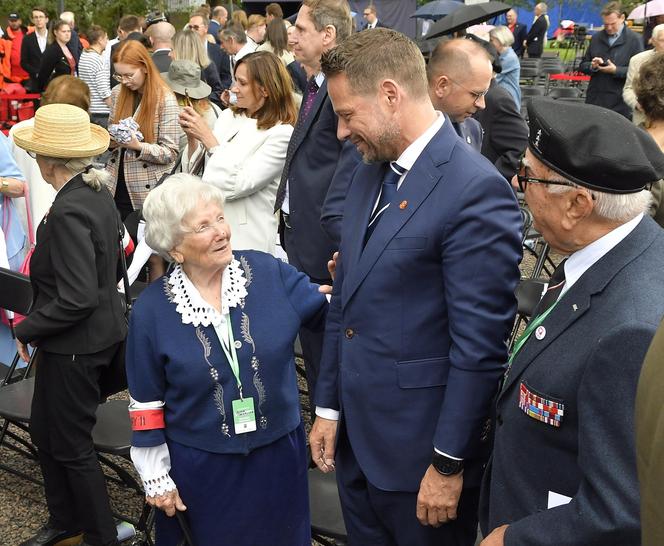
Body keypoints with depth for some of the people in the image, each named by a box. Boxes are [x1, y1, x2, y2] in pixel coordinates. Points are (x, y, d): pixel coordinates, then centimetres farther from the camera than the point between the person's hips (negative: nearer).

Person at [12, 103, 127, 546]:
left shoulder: (68, 212, -26)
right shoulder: (98, 195, 2)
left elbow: (77, 300, -29)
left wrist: (27, 329, -14)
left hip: (74, 344, -9)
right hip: (102, 330, 9)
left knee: (72, 446, 8)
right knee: (45, 433, 23)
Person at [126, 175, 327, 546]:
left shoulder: (268, 272, -9)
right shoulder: (152, 309, -11)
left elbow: (328, 311, 0)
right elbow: (147, 402, -4)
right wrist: (156, 479, -1)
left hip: (278, 455, 2)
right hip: (199, 466, -2)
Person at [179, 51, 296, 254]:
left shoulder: (282, 133, -12)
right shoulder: (228, 116, 6)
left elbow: (238, 185, -19)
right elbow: (193, 170, 11)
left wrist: (207, 137, -15)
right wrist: (192, 137, -6)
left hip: (246, 239, -5)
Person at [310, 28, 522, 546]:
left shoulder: (476, 189, -20)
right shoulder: (369, 173, 6)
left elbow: (480, 344, -19)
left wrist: (448, 464, -15)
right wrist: (328, 407, 12)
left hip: (420, 446, -7)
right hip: (354, 435, 7)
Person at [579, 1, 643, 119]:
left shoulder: (634, 40, -2)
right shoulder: (597, 38, 11)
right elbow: (583, 66, 14)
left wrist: (616, 70, -19)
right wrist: (592, 66, -8)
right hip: (594, 100, 4)